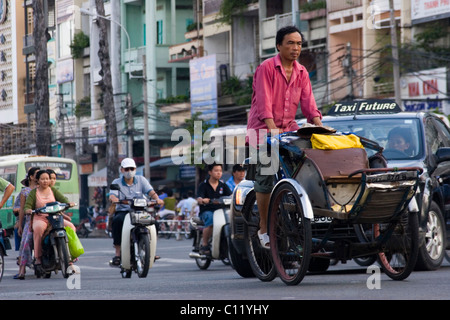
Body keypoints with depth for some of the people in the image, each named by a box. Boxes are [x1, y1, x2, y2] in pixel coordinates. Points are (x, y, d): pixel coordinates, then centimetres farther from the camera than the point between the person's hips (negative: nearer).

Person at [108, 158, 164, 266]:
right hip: (122, 211, -1)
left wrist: (157, 199, -23)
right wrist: (115, 199, -34)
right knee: (117, 220, -35)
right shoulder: (116, 182, 8)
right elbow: (112, 195, -9)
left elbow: (151, 192, -1)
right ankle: (118, 252, -31)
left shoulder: (141, 180, 12)